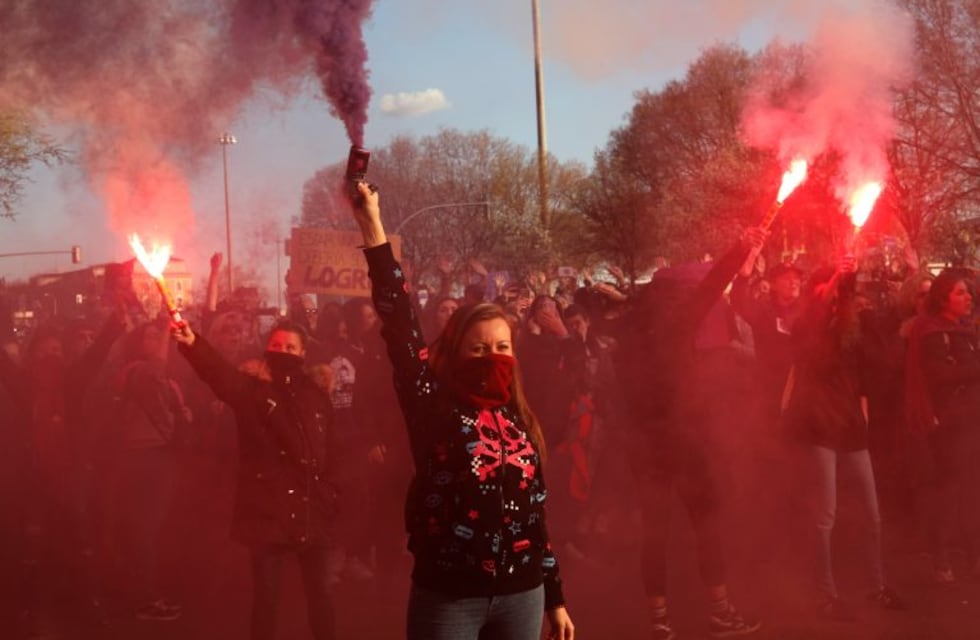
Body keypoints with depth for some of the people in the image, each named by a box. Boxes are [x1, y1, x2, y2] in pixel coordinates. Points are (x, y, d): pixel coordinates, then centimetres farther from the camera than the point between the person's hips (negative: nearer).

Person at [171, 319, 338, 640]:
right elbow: (220, 374, -24)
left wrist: (330, 505, 6)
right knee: (265, 596, 3)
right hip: (268, 513, -2)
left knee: (320, 593, 10)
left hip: (311, 513, 3)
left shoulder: (316, 397, 9)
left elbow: (329, 457, 12)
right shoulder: (252, 388, -1)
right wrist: (192, 344, -43)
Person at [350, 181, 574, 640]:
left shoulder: (520, 424, 8)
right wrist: (373, 229, -21)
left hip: (521, 594, 4)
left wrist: (555, 599, 15)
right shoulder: (434, 407, -4)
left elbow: (535, 513, 13)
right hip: (447, 595, -4)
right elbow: (400, 325, -14)